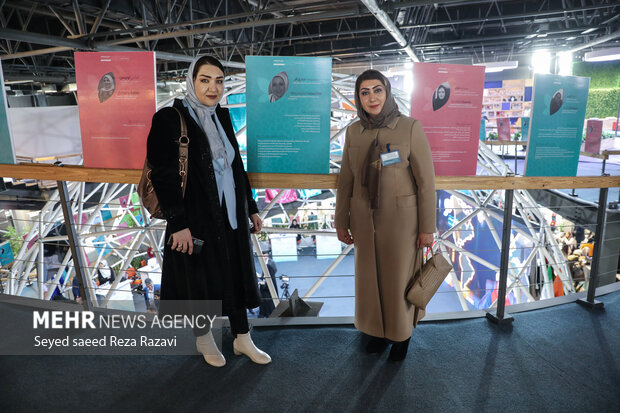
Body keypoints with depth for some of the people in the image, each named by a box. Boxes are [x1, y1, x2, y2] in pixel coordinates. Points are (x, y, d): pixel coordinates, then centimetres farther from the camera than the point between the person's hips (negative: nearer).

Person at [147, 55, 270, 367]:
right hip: (196, 220, -6)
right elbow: (162, 175, -16)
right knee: (199, 279, 11)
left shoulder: (222, 117, 7)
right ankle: (203, 339, 36)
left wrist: (251, 209, 12)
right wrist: (178, 224, -20)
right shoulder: (169, 119, -12)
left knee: (236, 275, 14)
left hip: (230, 215, 6)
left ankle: (242, 339, 32)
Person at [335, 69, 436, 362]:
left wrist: (427, 227, -8)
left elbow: (426, 181, -9)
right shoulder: (353, 131, 1)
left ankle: (402, 335, 35)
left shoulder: (410, 128, -11)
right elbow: (346, 180, 7)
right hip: (364, 220, 4)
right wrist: (341, 221, 8)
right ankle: (379, 330, 39)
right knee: (370, 278, 15)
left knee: (399, 279, 11)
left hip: (401, 219, -3)